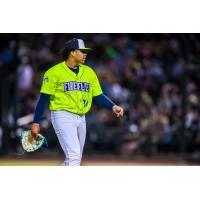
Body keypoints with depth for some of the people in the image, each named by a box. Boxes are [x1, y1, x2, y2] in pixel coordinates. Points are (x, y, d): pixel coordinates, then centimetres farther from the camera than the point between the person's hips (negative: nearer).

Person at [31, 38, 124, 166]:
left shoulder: (89, 72, 11)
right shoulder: (55, 72, -6)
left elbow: (98, 95, 9)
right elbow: (44, 98, -5)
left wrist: (113, 107, -9)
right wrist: (36, 123, -8)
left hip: (81, 118, 7)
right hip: (63, 116, -7)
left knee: (75, 160, 11)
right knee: (74, 156, -19)